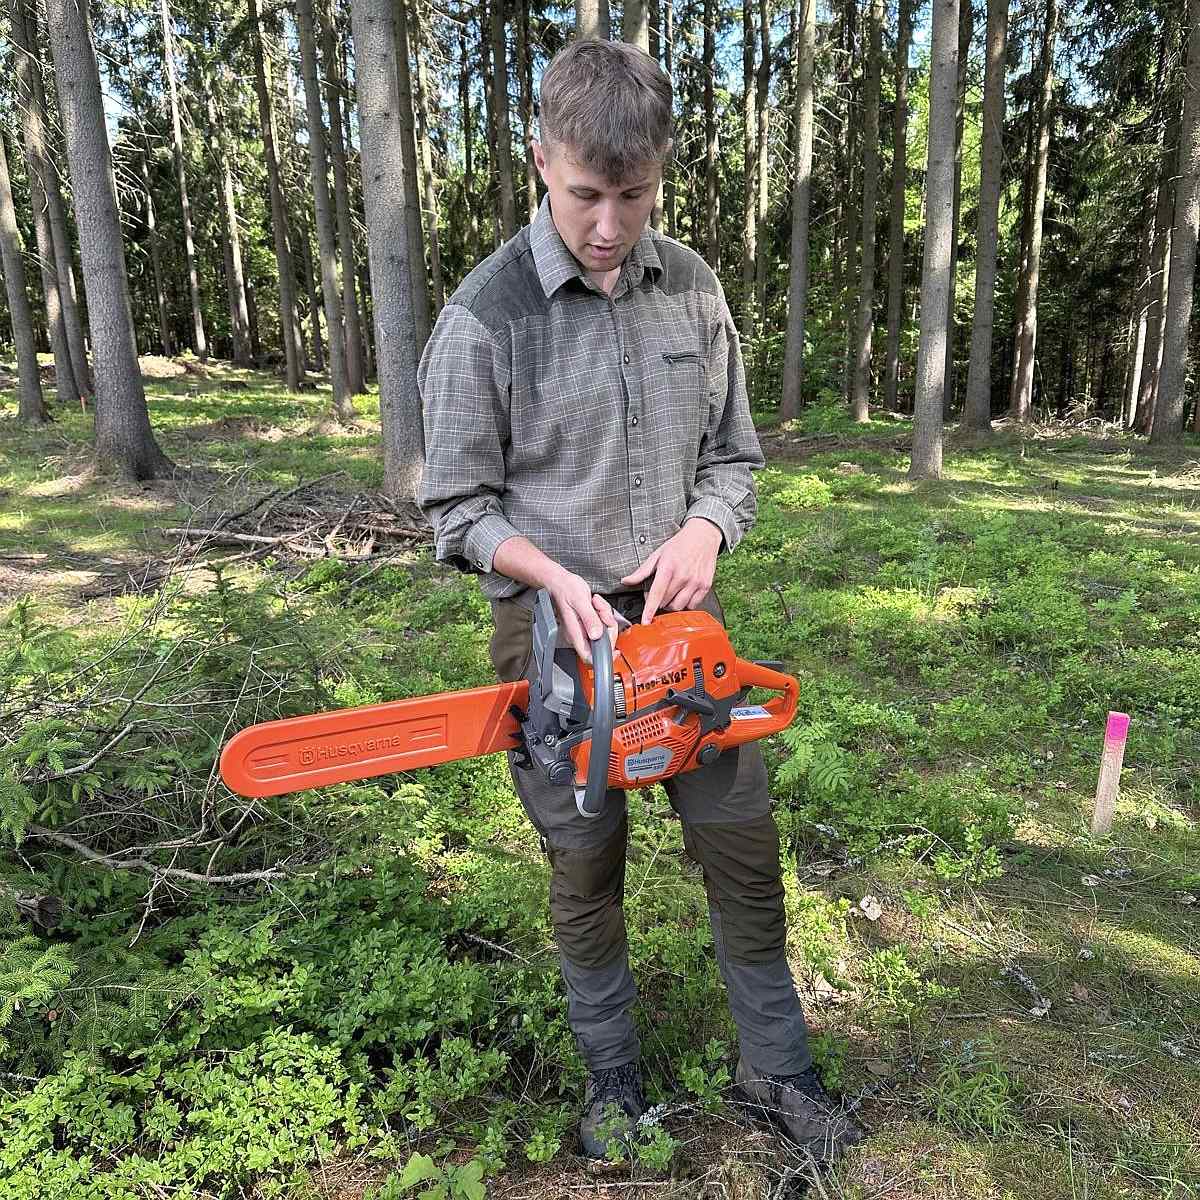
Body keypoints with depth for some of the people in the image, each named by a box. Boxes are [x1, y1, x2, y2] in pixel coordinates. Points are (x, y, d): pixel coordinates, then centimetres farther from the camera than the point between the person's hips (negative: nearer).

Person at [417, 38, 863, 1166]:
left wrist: (701, 534, -12)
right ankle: (611, 1075, 37)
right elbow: (457, 509, -5)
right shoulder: (484, 317, -10)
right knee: (586, 868, 11)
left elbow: (733, 458, 8)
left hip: (679, 611, 4)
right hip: (555, 625, -3)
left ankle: (775, 1067, 34)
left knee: (744, 850, 10)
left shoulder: (691, 289, 2)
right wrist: (556, 577, -21)